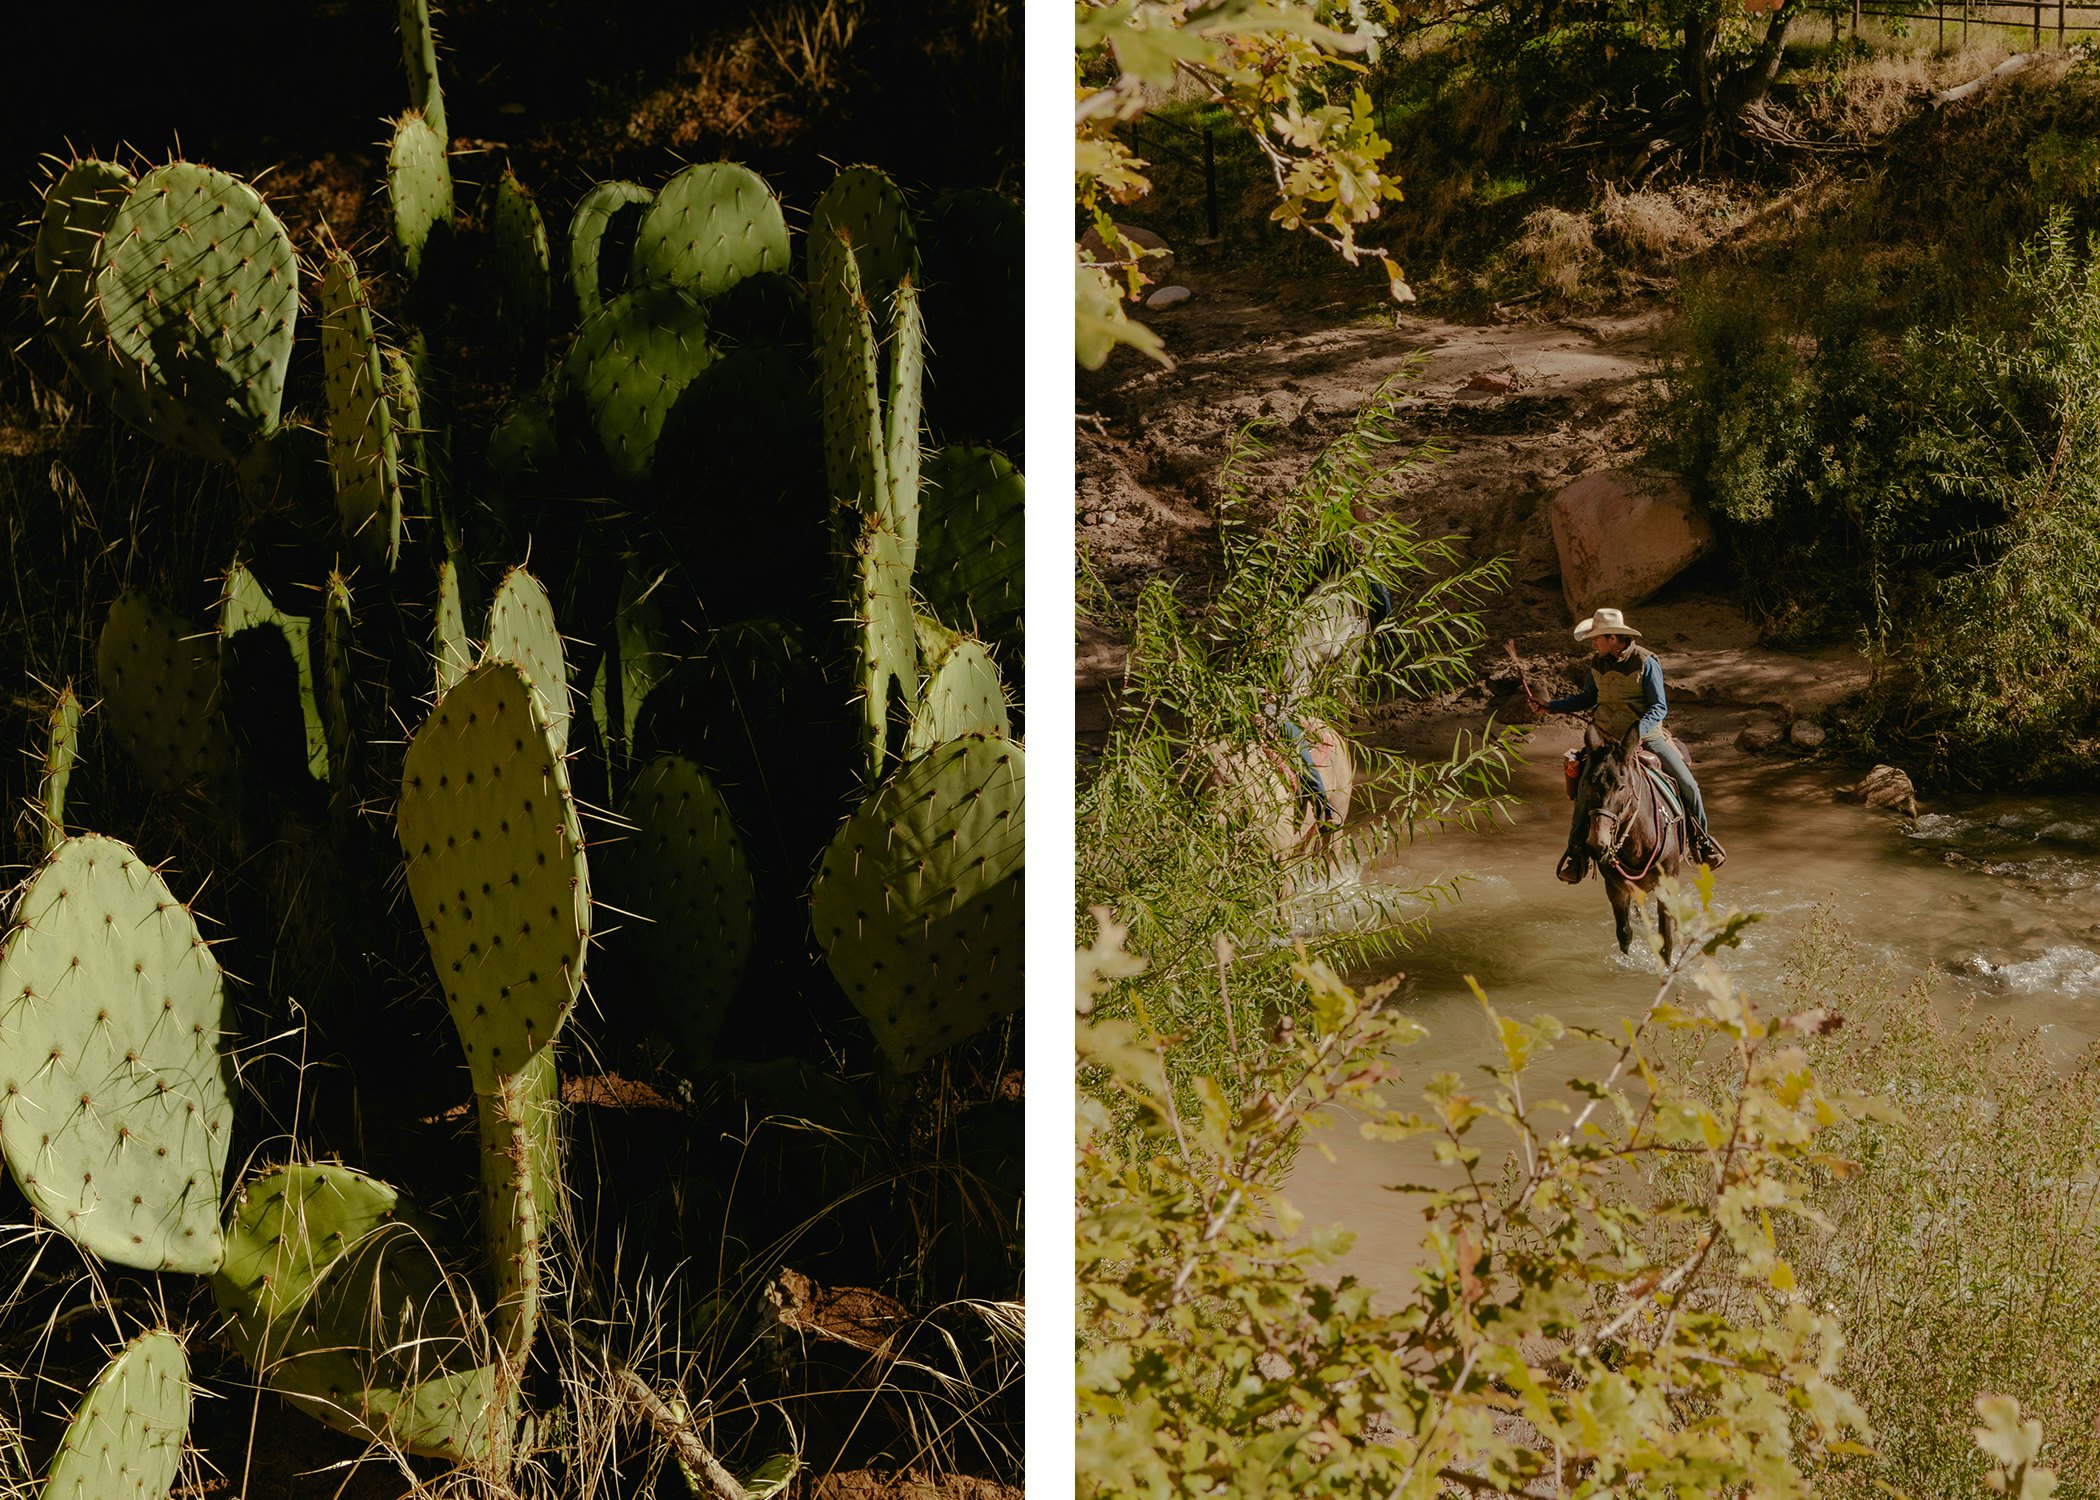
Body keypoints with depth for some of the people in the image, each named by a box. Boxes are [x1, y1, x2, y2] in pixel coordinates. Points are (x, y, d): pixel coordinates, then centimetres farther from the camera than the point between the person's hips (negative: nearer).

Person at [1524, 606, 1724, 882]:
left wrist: (1638, 731, -29)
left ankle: (1701, 838, 14)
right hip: (1607, 738, 3)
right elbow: (1589, 698, 19)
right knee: (1585, 789, -18)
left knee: (1687, 784, -9)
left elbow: (1659, 708, -13)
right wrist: (1549, 707, 12)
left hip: (1647, 736, -3)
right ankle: (1576, 850, -4)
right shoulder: (1597, 663, 3)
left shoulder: (1646, 663, -12)